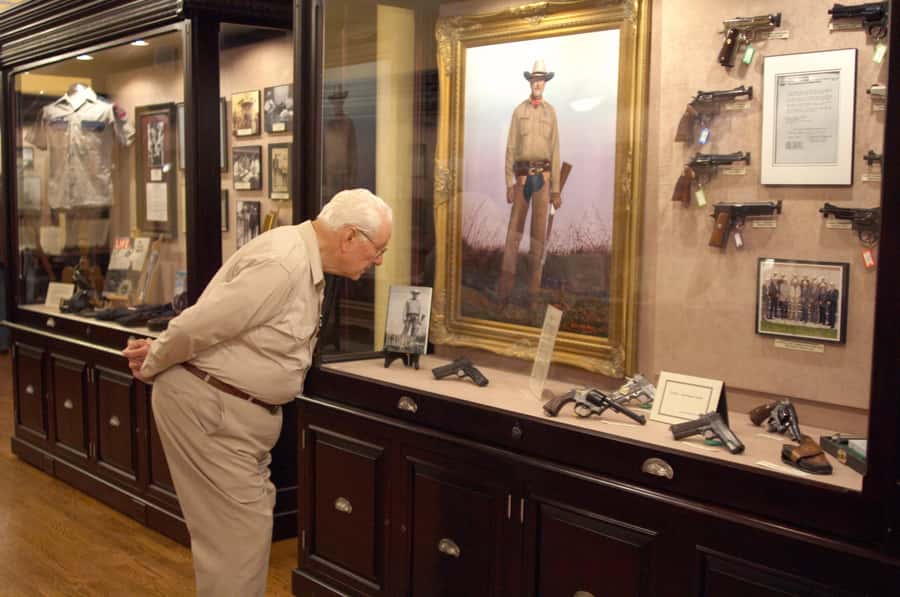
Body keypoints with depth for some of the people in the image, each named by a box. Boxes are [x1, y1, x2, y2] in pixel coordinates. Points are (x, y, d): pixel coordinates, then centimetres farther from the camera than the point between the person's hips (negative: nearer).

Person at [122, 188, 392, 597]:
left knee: (250, 516, 17)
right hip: (206, 407, -10)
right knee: (239, 528, -4)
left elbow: (213, 322, 14)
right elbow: (198, 326, -23)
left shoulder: (307, 262, 9)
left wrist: (159, 354, 13)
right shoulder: (282, 265, -26)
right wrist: (152, 368, -7)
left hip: (239, 408, 10)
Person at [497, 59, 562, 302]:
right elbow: (511, 148, 3)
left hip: (543, 176, 0)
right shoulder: (518, 111, 7)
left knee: (539, 229, 1)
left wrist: (556, 189, 2)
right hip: (522, 176, 0)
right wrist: (509, 183, -6)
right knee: (514, 228, -2)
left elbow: (555, 151, 7)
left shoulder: (551, 112, 8)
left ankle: (534, 283, 7)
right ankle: (506, 283, -1)